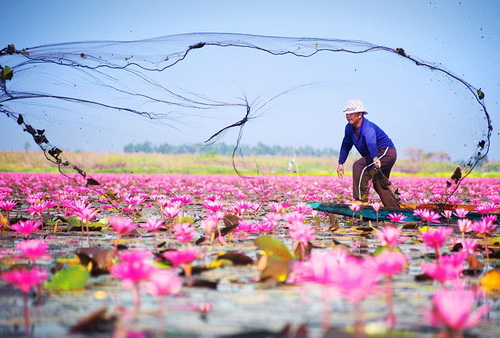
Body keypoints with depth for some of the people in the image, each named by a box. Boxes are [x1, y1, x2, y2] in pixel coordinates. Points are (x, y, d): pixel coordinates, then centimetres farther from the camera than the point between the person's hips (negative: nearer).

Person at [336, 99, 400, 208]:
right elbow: (346, 145, 11)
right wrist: (341, 163, 6)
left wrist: (375, 158, -67)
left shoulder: (368, 128, -29)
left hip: (386, 151, -10)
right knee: (379, 185, 17)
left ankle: (360, 199, -26)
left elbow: (371, 143, -49)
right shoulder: (349, 128, -2)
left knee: (358, 166, -27)